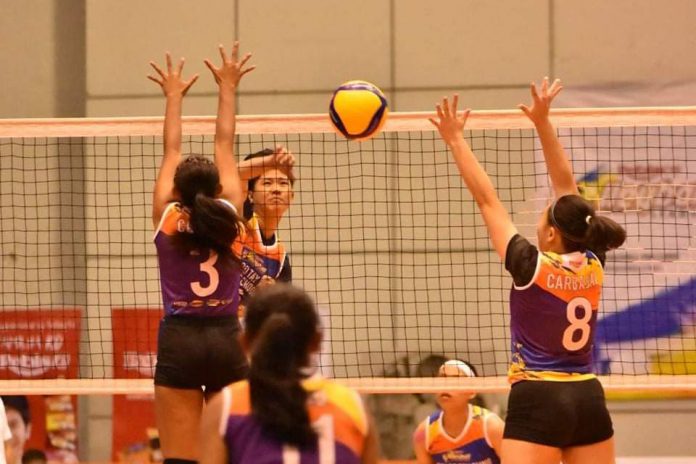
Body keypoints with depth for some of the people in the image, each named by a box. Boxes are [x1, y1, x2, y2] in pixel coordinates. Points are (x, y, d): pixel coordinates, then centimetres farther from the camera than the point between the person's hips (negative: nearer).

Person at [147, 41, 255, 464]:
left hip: (179, 341, -1)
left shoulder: (167, 218, -1)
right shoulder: (229, 215, 0)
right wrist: (227, 90, 20)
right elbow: (225, 147, 11)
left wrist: (174, 97, 26)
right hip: (227, 340, 1)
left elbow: (171, 153, 13)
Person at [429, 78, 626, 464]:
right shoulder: (592, 267, 3)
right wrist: (543, 122, 11)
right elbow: (566, 185, 10)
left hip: (538, 403, -6)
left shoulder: (532, 268, -10)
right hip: (589, 402, 6)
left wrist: (456, 140, 4)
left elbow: (487, 200, -3)